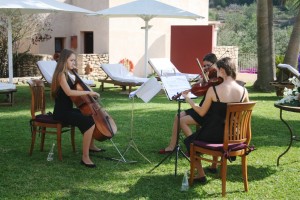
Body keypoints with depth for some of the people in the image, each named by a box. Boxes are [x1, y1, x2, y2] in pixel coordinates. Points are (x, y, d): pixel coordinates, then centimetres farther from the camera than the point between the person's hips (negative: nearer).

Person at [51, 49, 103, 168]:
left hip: (68, 110, 10)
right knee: (90, 122, -28)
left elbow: (74, 86, 27)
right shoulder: (61, 74, -15)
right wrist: (88, 92, -27)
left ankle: (91, 145, 35)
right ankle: (85, 157, -25)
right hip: (61, 112, -10)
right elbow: (69, 92, -30)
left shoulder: (67, 74, 13)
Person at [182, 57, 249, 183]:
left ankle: (201, 175, 19)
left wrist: (187, 99, 5)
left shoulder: (213, 90, -19)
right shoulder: (243, 91, -7)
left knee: (189, 141, 23)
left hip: (213, 134, -5)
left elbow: (202, 112, -9)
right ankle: (214, 167, 49)